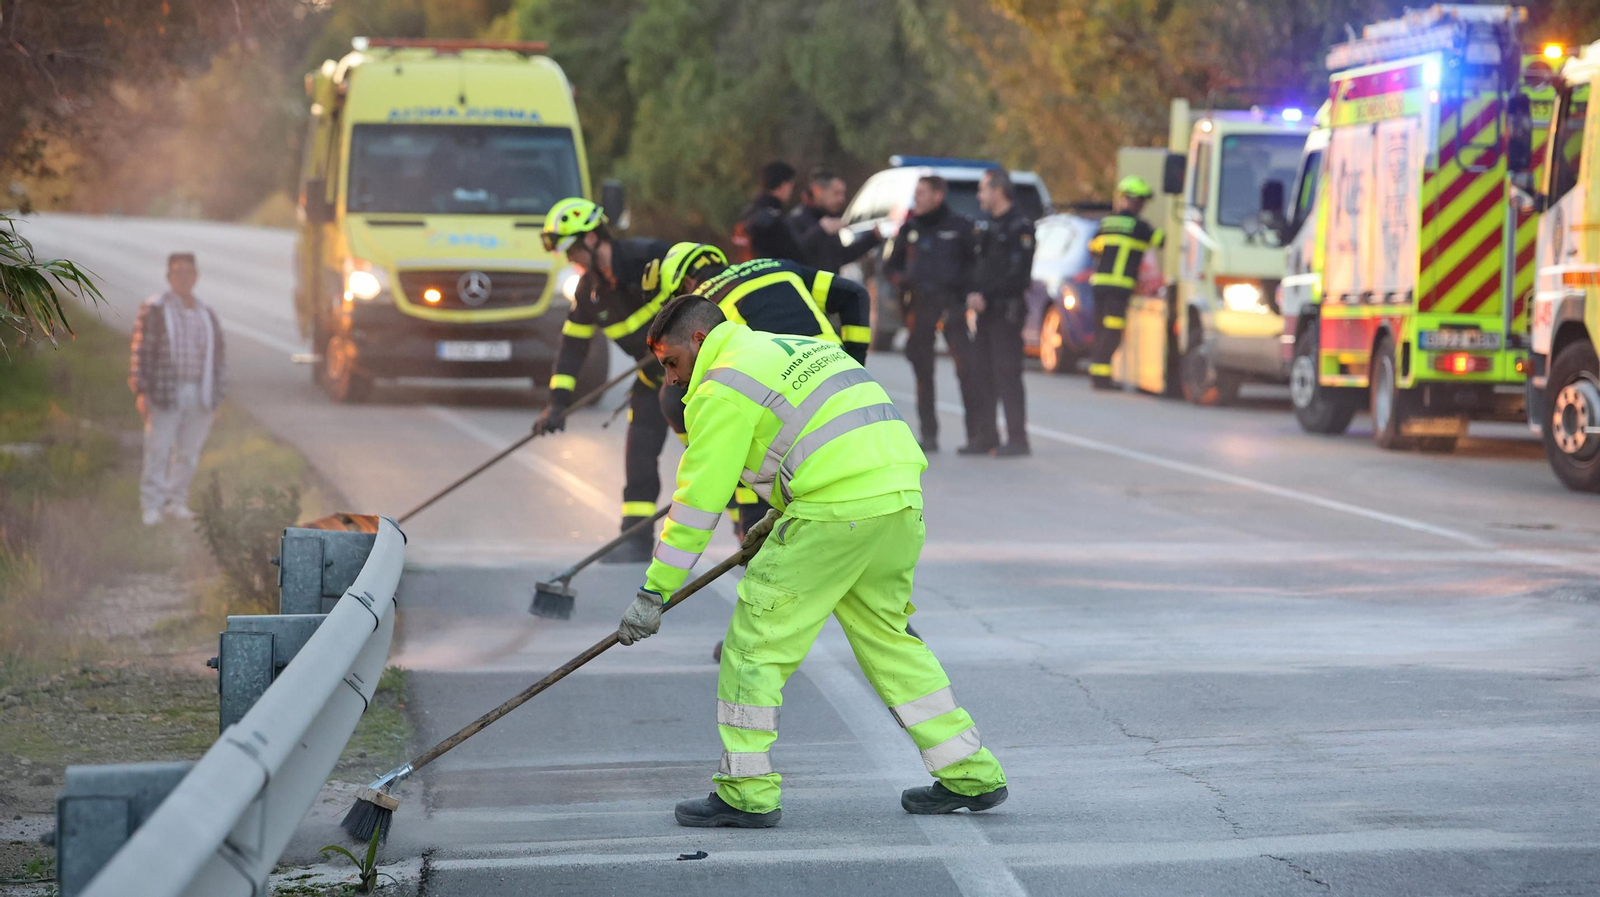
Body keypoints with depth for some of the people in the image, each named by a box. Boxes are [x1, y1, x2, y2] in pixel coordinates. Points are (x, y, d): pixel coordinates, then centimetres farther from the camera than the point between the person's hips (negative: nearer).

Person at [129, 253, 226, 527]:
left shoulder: (206, 314, 13)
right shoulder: (153, 309, -3)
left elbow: (219, 351, 21)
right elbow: (140, 351, -6)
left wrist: (216, 392, 14)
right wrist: (141, 392, -13)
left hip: (200, 396, 5)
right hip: (166, 393, -5)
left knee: (189, 450, 5)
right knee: (158, 450, -7)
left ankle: (176, 502, 13)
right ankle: (151, 507, -4)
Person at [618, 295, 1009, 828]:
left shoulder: (724, 387, -1)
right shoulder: (801, 348, 25)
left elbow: (698, 498, -4)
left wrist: (654, 592, 1)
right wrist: (781, 518, 36)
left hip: (836, 514, -9)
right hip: (903, 501, 9)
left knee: (757, 639, 2)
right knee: (886, 638, 21)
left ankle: (746, 793, 4)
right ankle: (970, 775, 22)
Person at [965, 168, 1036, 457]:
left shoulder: (1020, 225, -10)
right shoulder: (991, 225, 18)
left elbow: (1018, 274, -17)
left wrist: (986, 296, -19)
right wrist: (974, 294, 2)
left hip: (1007, 310, -9)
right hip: (986, 310, 9)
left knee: (1007, 374, -9)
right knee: (981, 374, 8)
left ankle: (1017, 439, -6)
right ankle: (985, 436, 14)